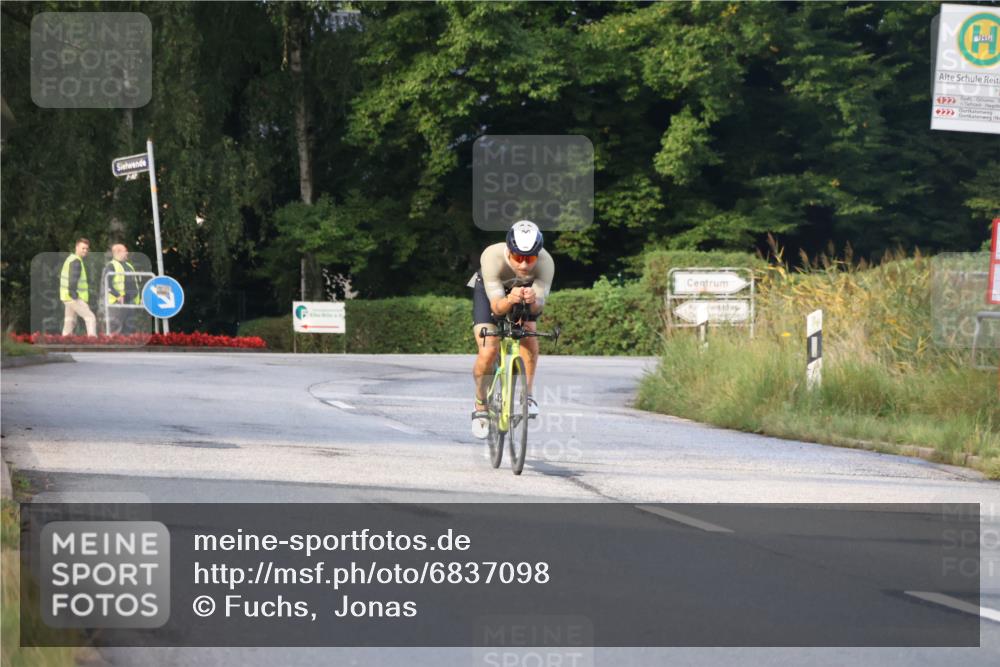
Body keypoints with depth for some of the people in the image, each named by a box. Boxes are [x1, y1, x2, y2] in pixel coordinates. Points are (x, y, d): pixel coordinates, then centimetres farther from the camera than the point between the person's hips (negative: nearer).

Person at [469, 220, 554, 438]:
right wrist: (510, 300, -63)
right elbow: (496, 307, -40)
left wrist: (533, 301, -59)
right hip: (488, 290, -2)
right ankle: (481, 407, 2)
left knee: (529, 336, -23)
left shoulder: (545, 263, -35)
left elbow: (539, 305, -36)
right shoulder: (492, 257, -40)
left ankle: (527, 395, -4)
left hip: (524, 291, 2)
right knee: (488, 351, -18)